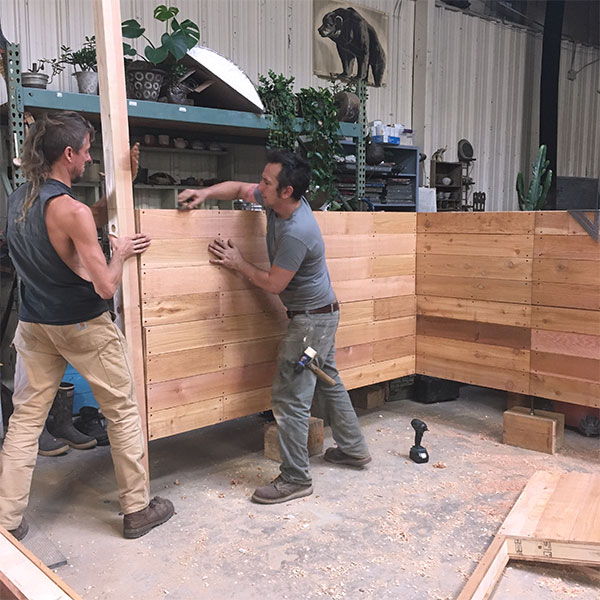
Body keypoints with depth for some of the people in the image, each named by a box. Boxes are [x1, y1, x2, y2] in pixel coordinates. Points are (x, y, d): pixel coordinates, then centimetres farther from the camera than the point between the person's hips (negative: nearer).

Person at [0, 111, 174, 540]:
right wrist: (121, 253, -5)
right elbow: (106, 286, -22)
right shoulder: (71, 211, -23)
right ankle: (137, 509, 19)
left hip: (36, 327, 7)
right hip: (84, 328, -7)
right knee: (123, 412, 8)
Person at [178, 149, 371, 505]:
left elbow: (273, 284, -20)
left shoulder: (296, 233, -30)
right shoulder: (278, 201, -2)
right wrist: (205, 193, -2)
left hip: (311, 319, -10)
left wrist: (238, 264, -8)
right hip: (322, 314, 10)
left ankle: (295, 479, 6)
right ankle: (353, 449, 37)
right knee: (328, 382, 21)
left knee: (290, 398, -5)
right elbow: (239, 188, 13)